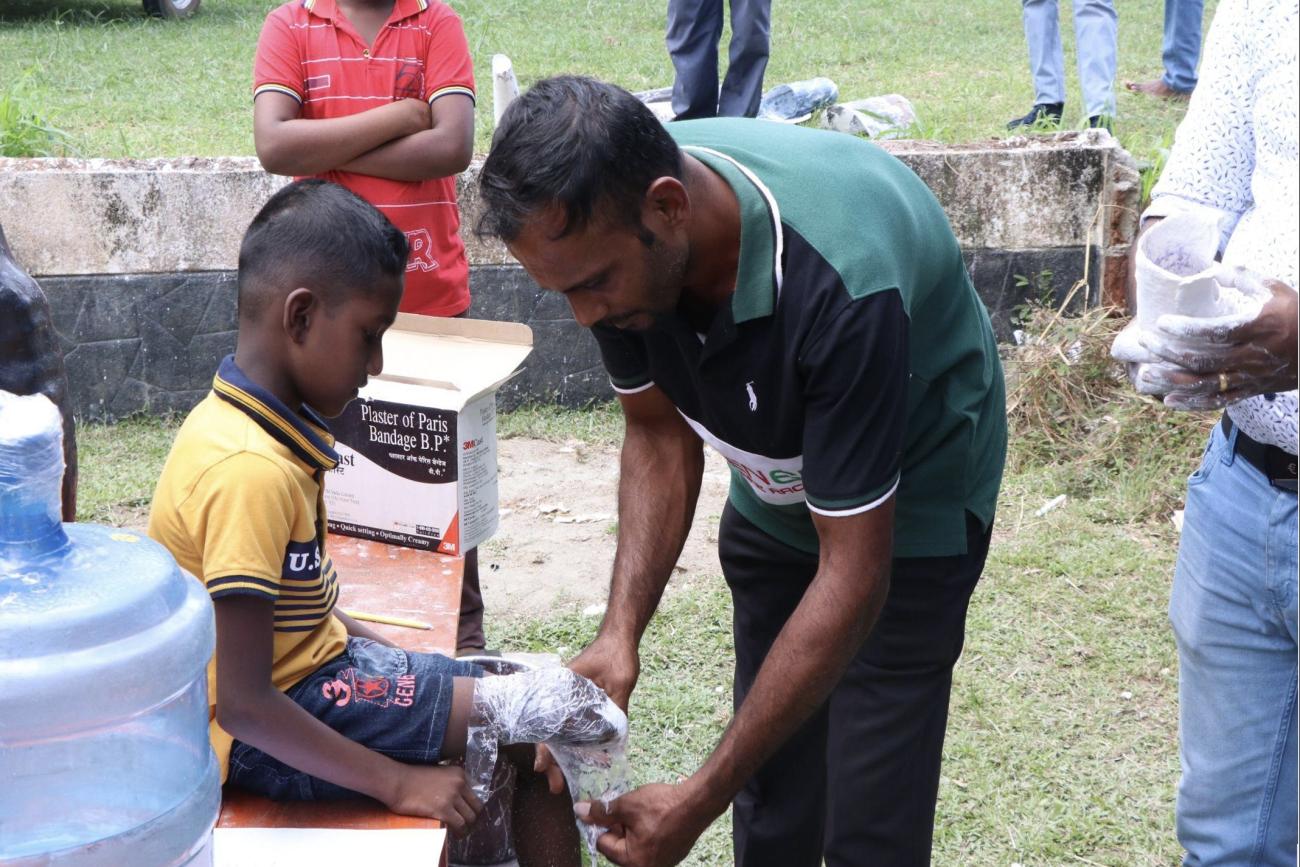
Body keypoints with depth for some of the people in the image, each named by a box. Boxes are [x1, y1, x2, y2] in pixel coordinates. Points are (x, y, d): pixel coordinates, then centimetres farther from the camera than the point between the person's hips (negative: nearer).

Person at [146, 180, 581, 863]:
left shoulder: (245, 418, 2)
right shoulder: (252, 471, -28)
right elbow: (244, 705, -28)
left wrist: (381, 650, 9)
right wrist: (399, 783, -22)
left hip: (313, 663, 9)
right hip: (267, 736, -9)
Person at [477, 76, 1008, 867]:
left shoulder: (840, 284, -40)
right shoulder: (608, 227, -21)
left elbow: (851, 578, -33)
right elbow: (659, 431, -5)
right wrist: (620, 632, -19)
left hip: (906, 500, -5)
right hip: (773, 492, 5)